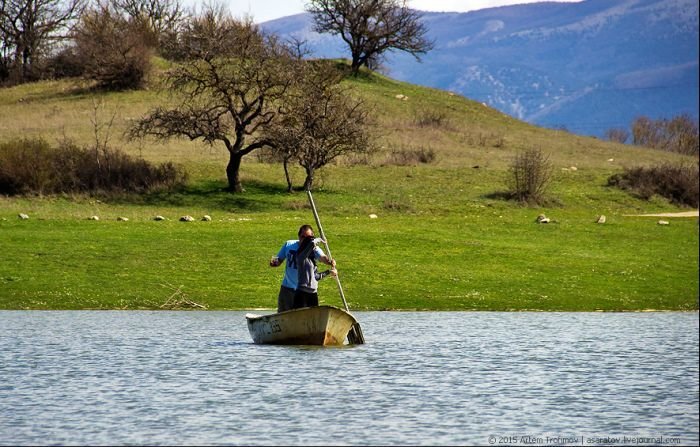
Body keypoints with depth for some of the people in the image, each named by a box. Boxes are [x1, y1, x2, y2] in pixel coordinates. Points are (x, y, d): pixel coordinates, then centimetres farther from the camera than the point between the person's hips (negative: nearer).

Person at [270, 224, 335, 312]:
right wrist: (273, 262, -16)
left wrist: (330, 262, -57)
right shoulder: (289, 245, -3)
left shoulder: (313, 249, -14)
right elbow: (279, 261, 8)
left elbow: (322, 257, -34)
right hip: (287, 288, 3)